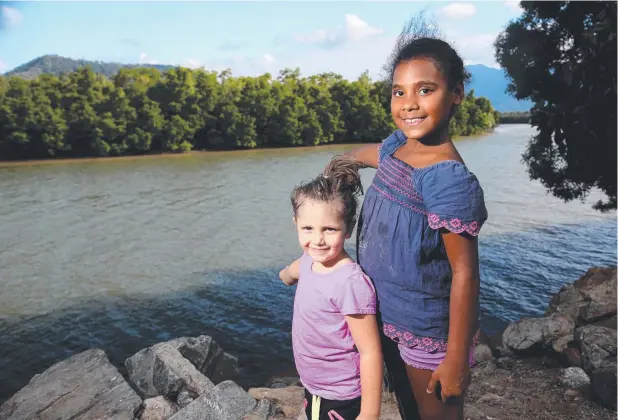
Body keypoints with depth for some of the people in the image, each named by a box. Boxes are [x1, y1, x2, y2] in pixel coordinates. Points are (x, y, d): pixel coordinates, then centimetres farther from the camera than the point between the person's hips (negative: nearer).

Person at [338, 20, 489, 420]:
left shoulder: (451, 180, -27)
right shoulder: (395, 144, -4)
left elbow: (464, 273, -23)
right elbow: (367, 153, 23)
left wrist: (456, 359, -19)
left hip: (429, 332, -7)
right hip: (387, 319, 7)